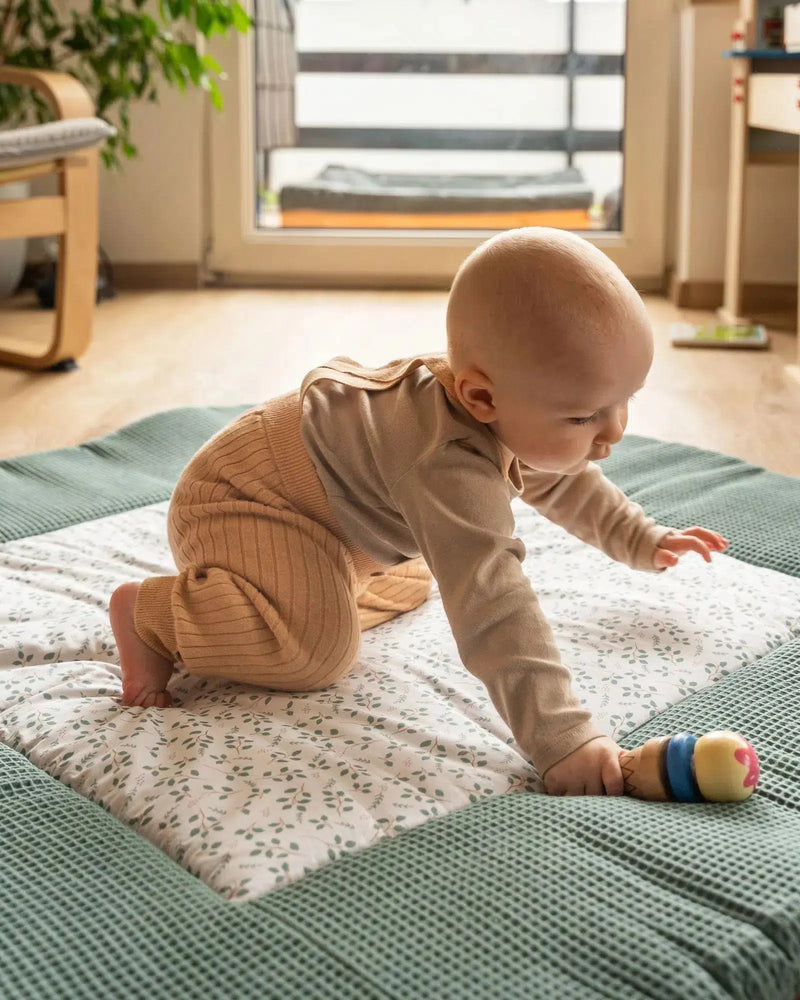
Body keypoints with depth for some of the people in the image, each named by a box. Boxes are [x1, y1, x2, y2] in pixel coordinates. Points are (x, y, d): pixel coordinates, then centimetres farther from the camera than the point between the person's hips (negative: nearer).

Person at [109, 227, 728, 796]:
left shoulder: (522, 422, -8)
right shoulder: (450, 471, -41)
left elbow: (562, 481, 16)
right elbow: (488, 602, -47)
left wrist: (640, 538, 20)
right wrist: (560, 737, -49)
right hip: (235, 501, -10)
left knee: (410, 583, 25)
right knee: (317, 648, -28)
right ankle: (150, 612, -7)